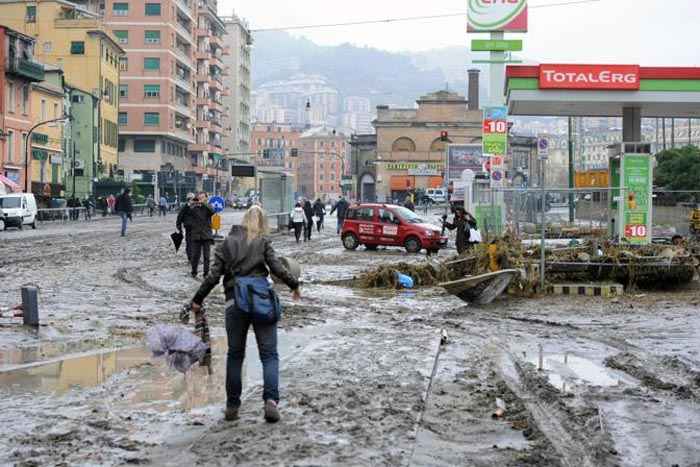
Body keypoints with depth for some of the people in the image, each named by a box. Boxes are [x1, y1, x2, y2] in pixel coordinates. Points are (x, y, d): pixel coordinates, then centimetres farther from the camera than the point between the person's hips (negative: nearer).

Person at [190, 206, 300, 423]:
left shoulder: (226, 244, 9)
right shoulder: (263, 242, 5)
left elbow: (214, 276, 3)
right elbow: (277, 268, -2)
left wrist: (197, 300, 11)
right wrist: (295, 285, 14)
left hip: (234, 303, 2)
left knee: (234, 355, 14)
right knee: (269, 354, 3)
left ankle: (232, 406, 15)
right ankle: (271, 400, -14)